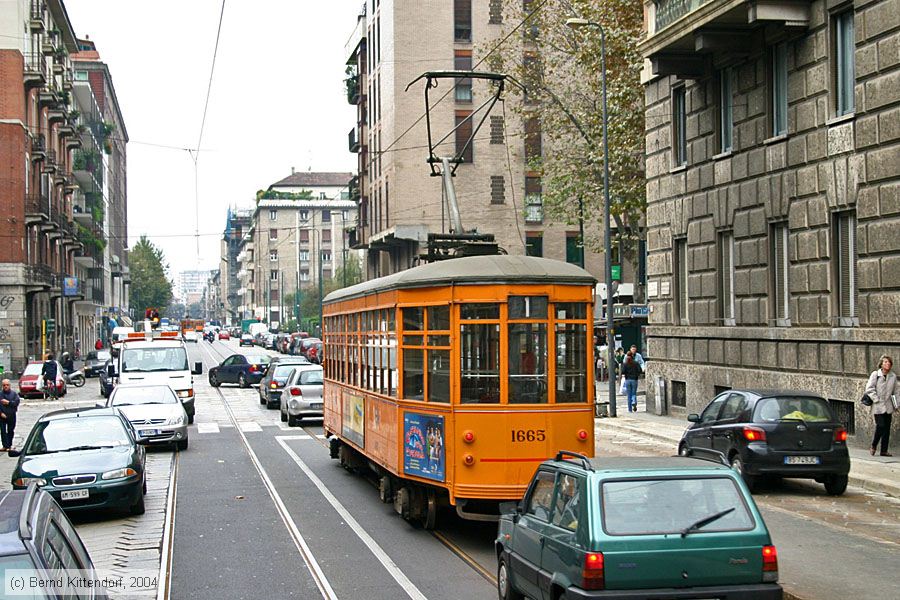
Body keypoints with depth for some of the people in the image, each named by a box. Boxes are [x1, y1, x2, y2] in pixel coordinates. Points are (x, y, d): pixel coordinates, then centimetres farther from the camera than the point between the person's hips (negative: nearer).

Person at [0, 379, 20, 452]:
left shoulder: (14, 393, 2)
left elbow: (17, 402, -6)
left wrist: (8, 402, -15)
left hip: (11, 415, 1)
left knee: (11, 431, 8)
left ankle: (9, 445, 18)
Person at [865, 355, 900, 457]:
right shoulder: (875, 374, -4)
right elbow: (869, 389, -6)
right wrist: (876, 399, -12)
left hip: (888, 406, 5)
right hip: (878, 406, -5)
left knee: (887, 429, 4)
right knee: (880, 426, -13)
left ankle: (884, 450, 10)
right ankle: (873, 446, 8)